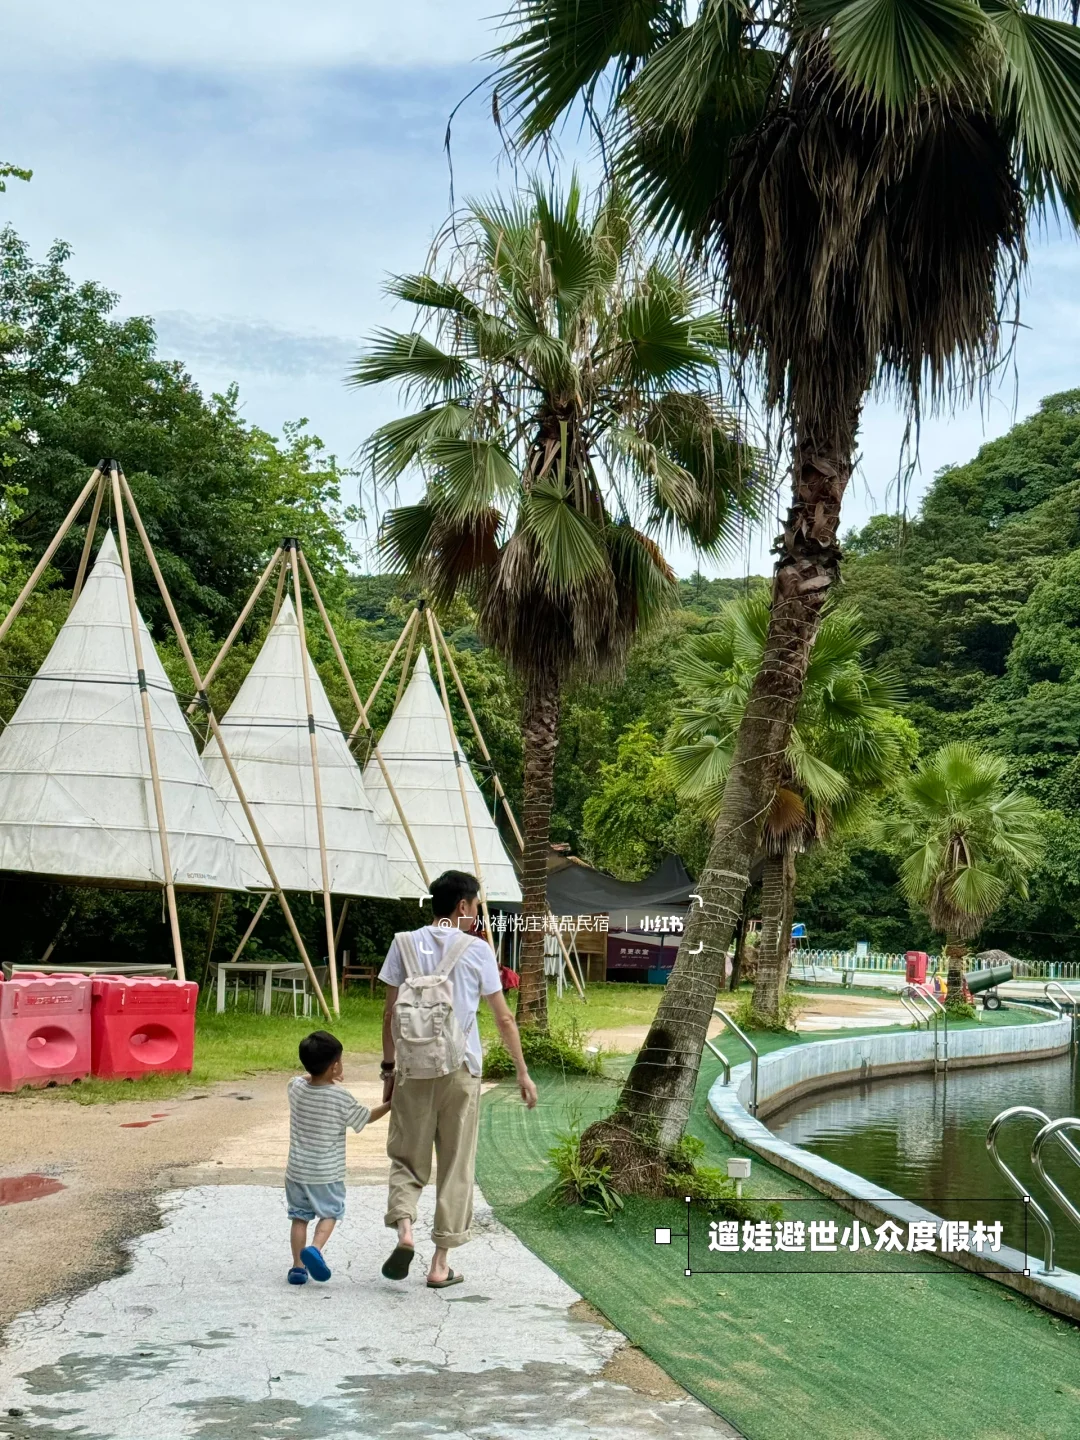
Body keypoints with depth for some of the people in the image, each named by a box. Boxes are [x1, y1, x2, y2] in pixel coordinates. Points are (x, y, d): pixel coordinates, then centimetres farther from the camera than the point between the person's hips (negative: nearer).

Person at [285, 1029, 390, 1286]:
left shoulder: (296, 1087, -4)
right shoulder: (341, 1098, -15)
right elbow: (367, 1117, 0)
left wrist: (327, 1079, 31)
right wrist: (391, 1103, 14)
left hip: (297, 1170, 4)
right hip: (327, 1173, -4)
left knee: (300, 1216, 13)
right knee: (329, 1214, 10)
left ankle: (298, 1266, 10)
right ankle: (314, 1248, -13)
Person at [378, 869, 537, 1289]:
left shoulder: (405, 944, 4)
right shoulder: (476, 950, -1)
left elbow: (390, 1014, 4)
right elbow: (503, 1019, 2)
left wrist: (388, 1068, 12)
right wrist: (522, 1072, 9)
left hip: (412, 1069, 2)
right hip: (460, 1070, -1)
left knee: (406, 1158, 12)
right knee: (456, 1167, 8)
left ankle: (403, 1228, -13)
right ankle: (440, 1264, 11)